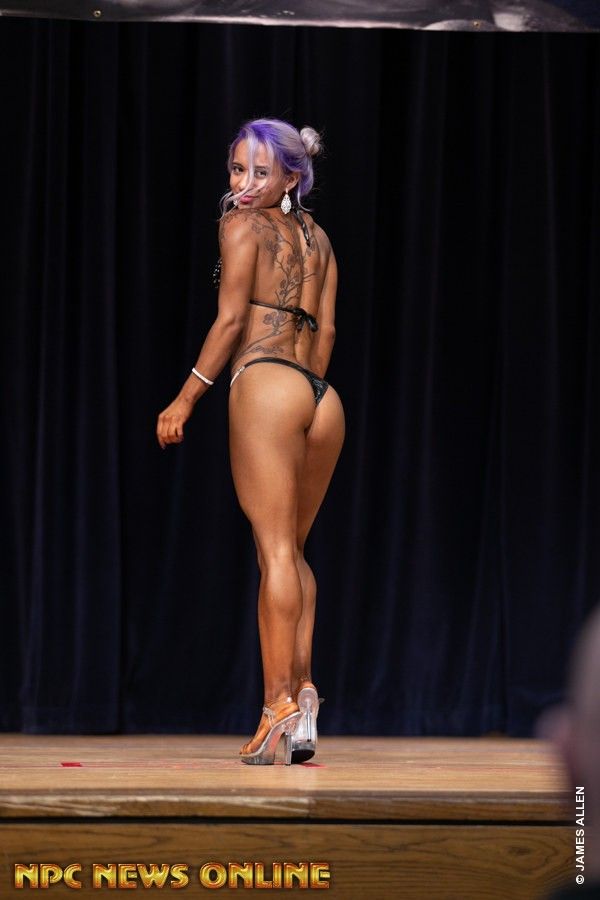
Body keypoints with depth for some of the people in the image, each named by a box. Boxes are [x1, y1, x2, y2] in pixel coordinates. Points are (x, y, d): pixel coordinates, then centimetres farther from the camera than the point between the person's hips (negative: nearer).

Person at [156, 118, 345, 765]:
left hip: (264, 381, -7)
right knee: (293, 552, 15)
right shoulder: (317, 237, 20)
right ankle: (303, 690, 3)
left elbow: (231, 319, -5)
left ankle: (279, 703, -15)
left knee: (275, 550, -10)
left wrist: (185, 399, -3)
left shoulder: (242, 226, 1)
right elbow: (326, 329, 17)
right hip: (322, 397, 7)